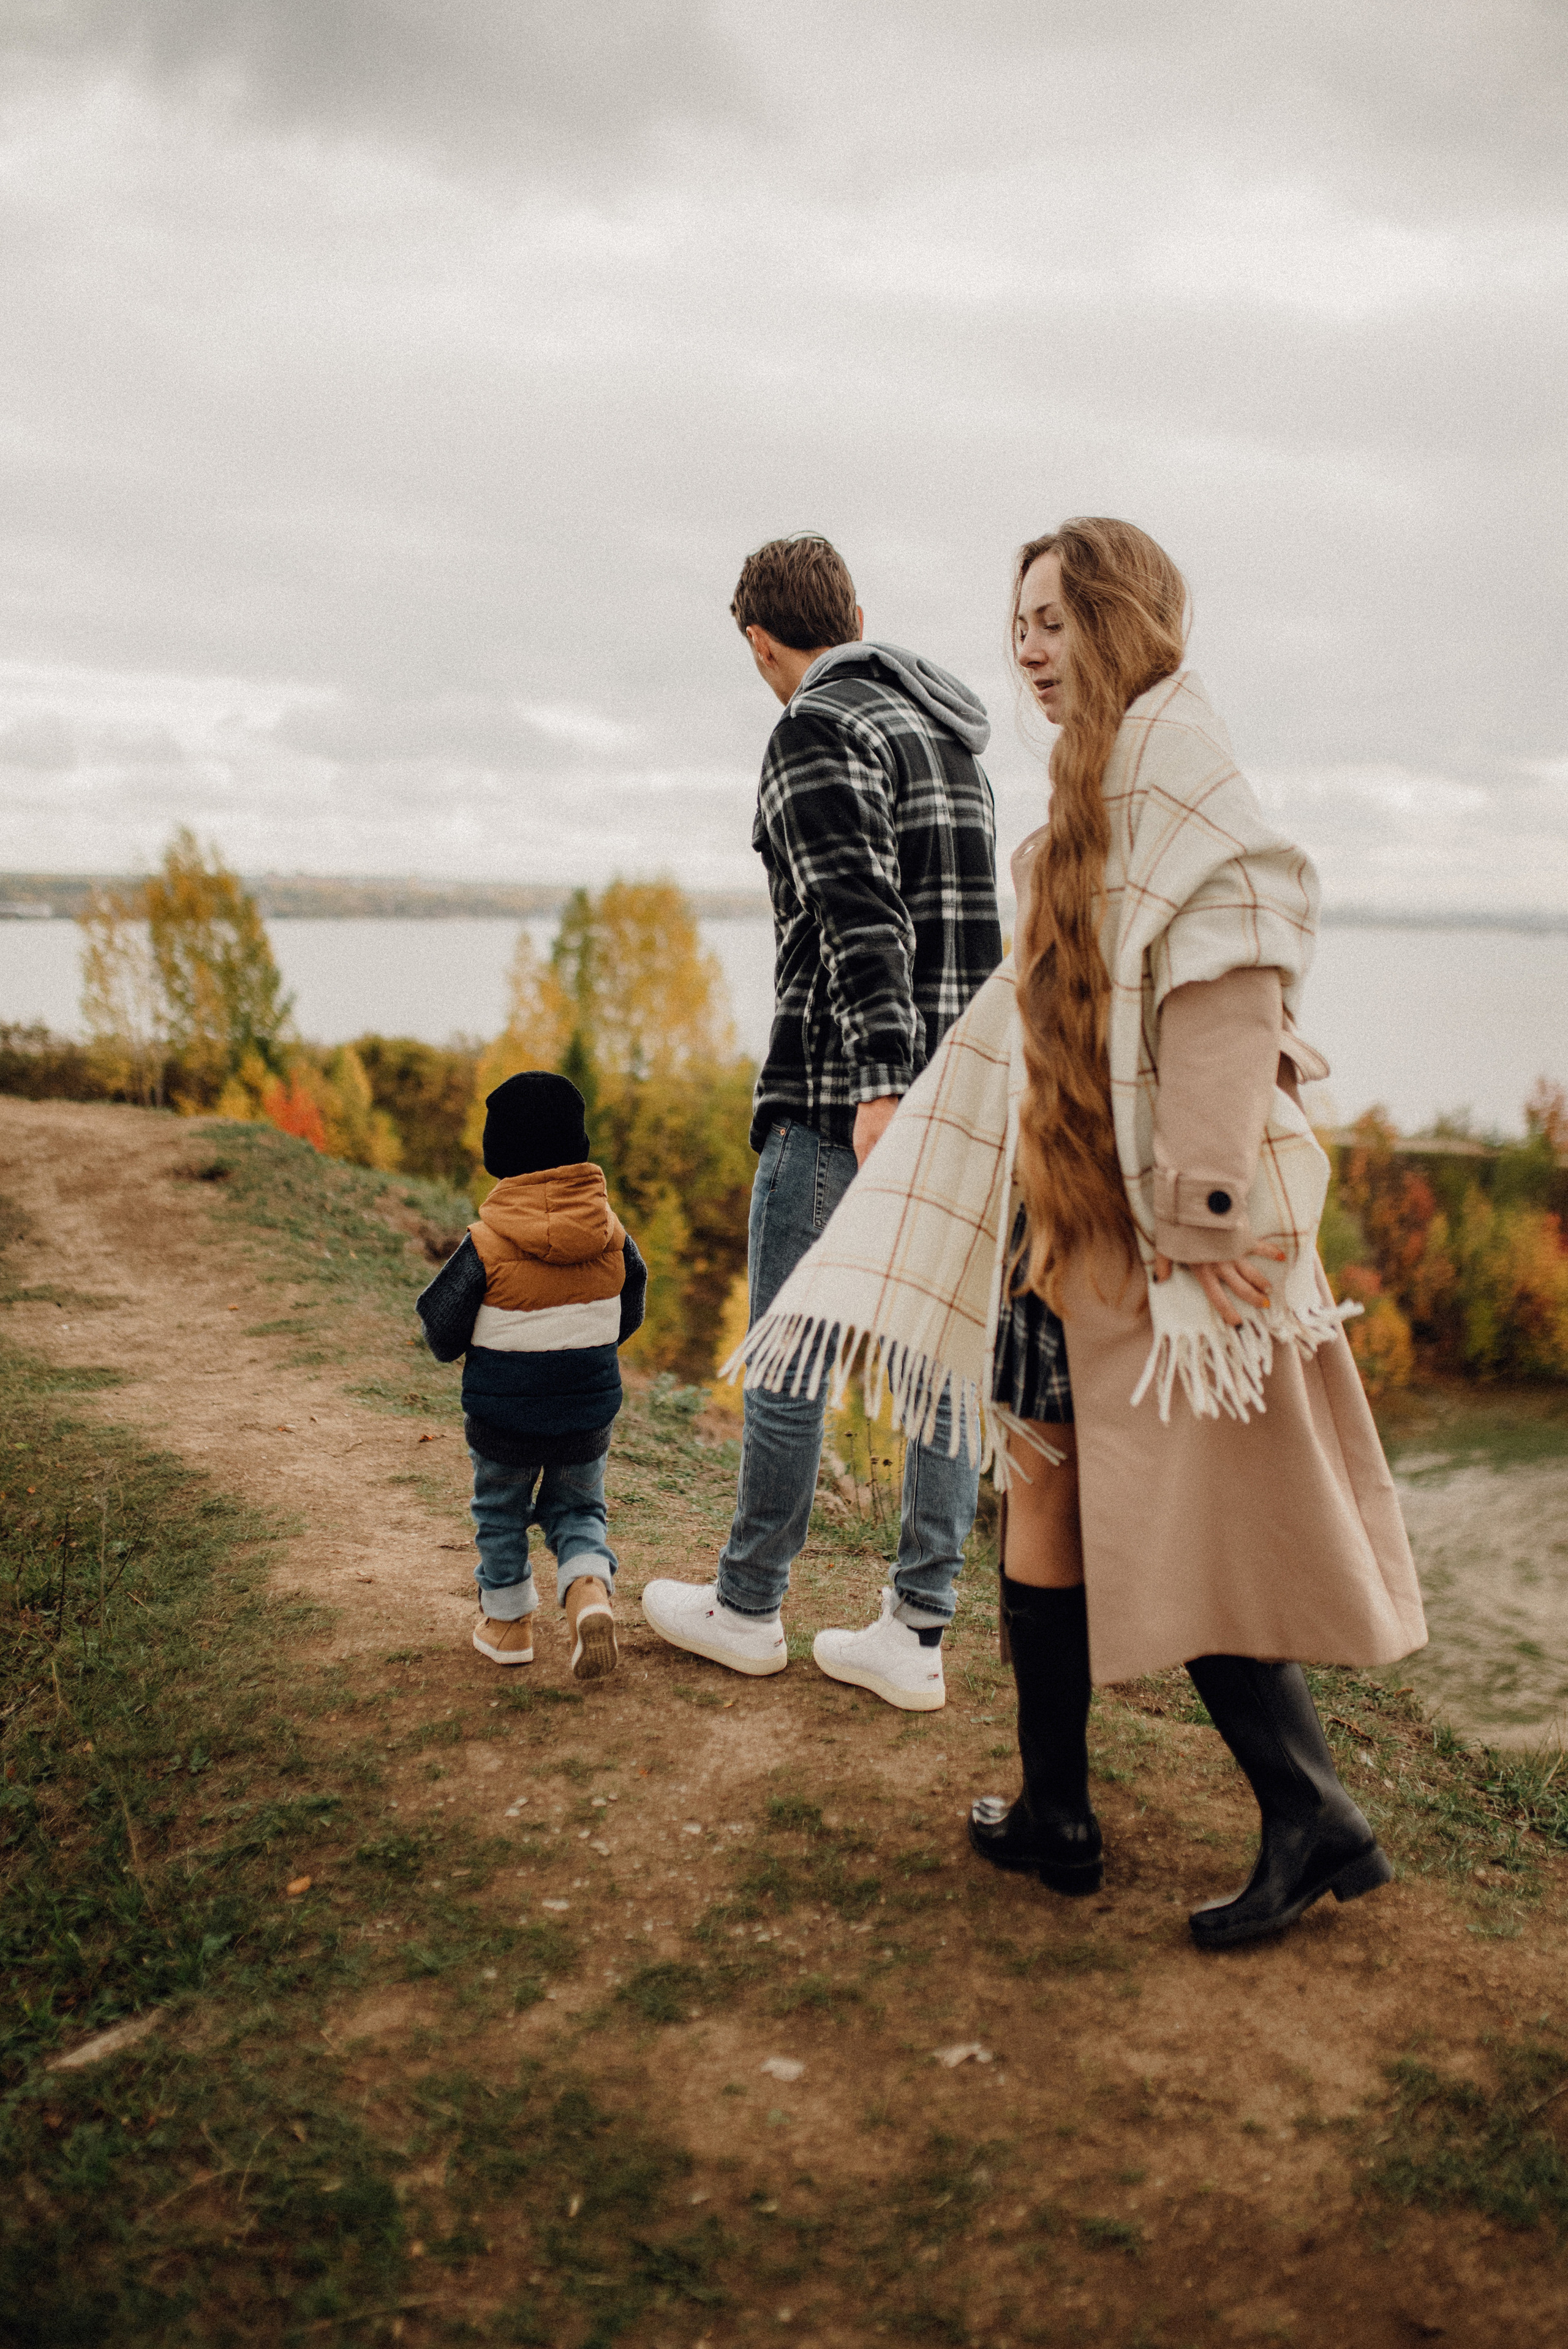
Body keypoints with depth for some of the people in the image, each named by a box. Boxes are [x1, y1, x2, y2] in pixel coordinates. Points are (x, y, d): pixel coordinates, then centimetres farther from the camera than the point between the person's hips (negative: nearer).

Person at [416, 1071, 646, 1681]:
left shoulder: (485, 1245, -19)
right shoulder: (613, 1235, -7)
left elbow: (442, 1333, -11)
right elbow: (629, 1317, 6)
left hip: (503, 1410, -2)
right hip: (590, 1405, 3)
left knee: (499, 1512, 20)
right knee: (577, 1508, 19)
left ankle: (508, 1621, 29)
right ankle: (591, 1591, -6)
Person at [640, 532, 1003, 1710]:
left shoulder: (818, 730, -8)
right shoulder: (953, 736, 19)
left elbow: (859, 915, -20)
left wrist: (878, 1088, -26)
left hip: (843, 1096, -8)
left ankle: (748, 1608, 20)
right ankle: (916, 1636, 14)